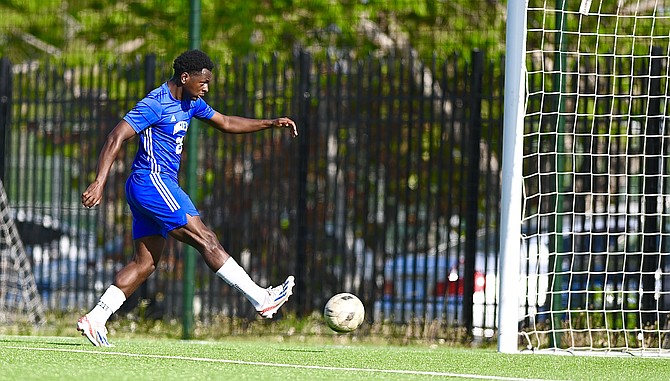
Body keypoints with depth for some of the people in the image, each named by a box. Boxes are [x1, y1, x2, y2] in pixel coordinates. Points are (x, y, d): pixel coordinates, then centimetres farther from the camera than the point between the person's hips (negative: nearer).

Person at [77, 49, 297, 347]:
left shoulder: (190, 103, 13)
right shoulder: (155, 104, -15)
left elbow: (225, 123, 26)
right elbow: (116, 138, -19)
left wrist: (270, 124, 17)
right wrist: (99, 183, -26)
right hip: (152, 181, -10)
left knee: (145, 262, 6)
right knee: (205, 239, -10)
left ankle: (94, 319, 3)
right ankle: (261, 300, -11)